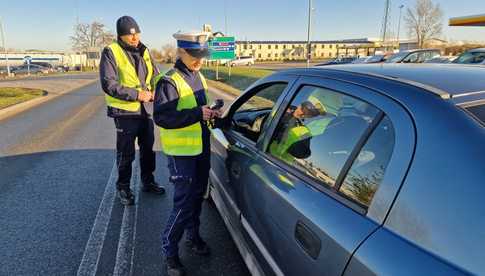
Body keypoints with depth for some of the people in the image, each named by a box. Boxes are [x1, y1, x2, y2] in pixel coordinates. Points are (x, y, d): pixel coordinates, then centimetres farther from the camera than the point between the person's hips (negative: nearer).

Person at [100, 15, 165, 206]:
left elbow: (155, 76, 15)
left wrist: (154, 91, -6)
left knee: (148, 148, 17)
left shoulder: (144, 51, 9)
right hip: (125, 111, -6)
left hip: (146, 109, 6)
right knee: (126, 153, 4)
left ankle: (147, 181, 34)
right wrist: (136, 94, -21)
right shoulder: (111, 52, -9)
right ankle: (123, 187, 23)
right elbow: (108, 84, -16)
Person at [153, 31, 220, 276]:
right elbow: (161, 117, -23)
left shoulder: (199, 77, 11)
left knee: (197, 196, 19)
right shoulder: (169, 81, -14)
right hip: (181, 151, -8)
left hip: (201, 147, 8)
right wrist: (197, 114, -27)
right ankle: (169, 251, 15)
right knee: (184, 202, -4)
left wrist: (209, 114, 3)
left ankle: (193, 236, 38)